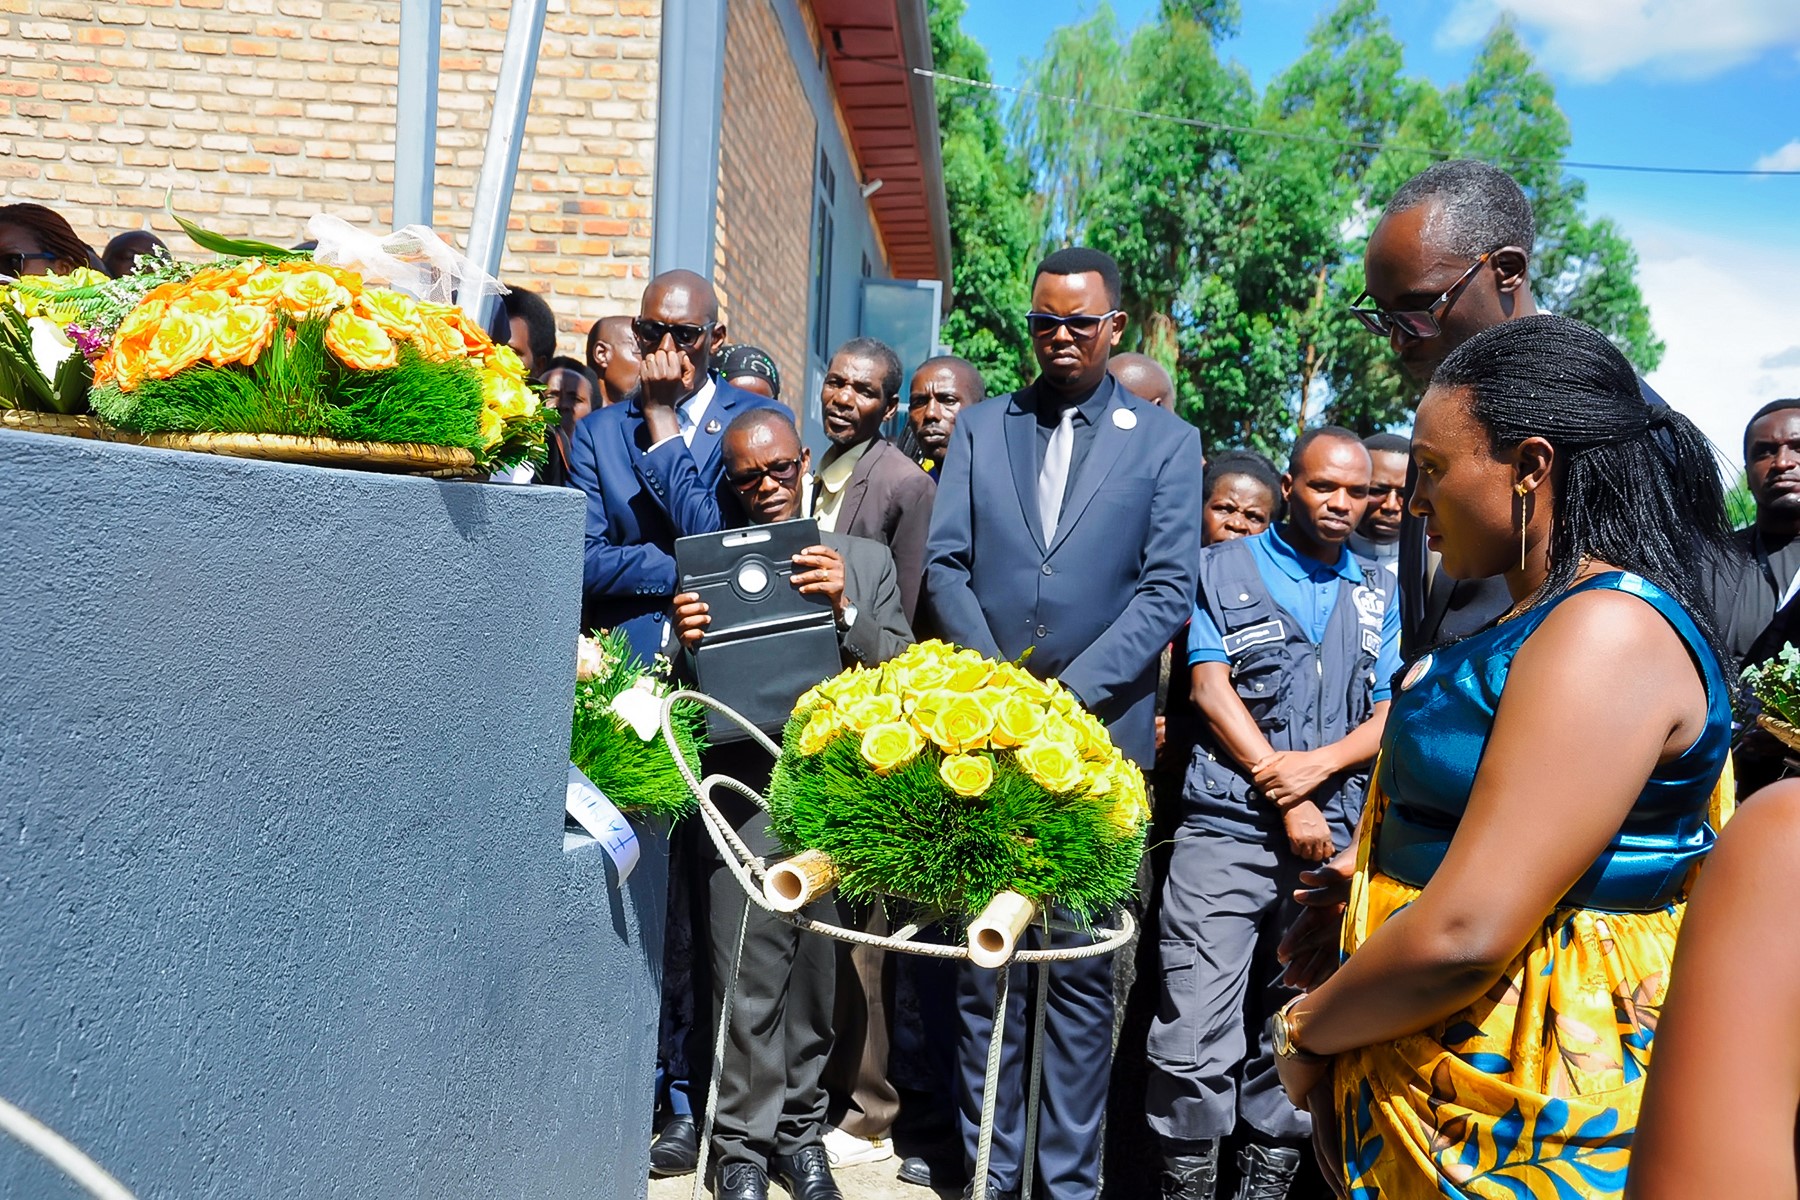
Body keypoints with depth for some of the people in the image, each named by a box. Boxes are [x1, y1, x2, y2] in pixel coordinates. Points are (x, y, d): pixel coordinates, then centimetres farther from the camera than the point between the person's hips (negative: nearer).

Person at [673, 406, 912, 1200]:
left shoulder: (865, 560, 11)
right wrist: (684, 643, -13)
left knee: (819, 976, 9)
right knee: (748, 983, 0)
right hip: (748, 793, -1)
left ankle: (800, 1129, 26)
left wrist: (847, 610, -12)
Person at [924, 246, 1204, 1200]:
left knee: (1083, 967, 4)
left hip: (1098, 731, -2)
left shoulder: (1166, 442, 5)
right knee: (984, 958, 7)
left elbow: (1168, 588, -2)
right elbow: (944, 565, 6)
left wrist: (1071, 690, -11)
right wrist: (995, 680, -7)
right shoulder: (979, 429, 12)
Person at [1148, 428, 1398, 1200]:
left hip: (1336, 840, 3)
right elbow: (1212, 688, -3)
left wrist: (1318, 764, -10)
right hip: (1227, 827, -3)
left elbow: (1389, 715, 10)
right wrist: (1285, 799, -7)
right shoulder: (1222, 569, 6)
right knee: (1196, 1028, -7)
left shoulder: (1379, 593, 16)